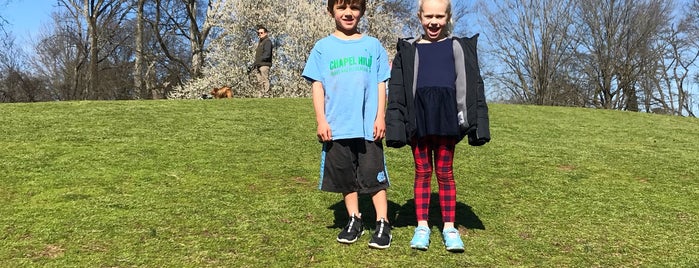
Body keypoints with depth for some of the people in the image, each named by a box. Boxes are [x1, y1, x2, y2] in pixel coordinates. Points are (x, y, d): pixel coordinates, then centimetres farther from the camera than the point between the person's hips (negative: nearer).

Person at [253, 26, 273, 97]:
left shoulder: (267, 41, -4)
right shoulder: (260, 42, 25)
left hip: (264, 65, -9)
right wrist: (255, 64, 13)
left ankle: (266, 94, -12)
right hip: (259, 65, 9)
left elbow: (267, 54, -16)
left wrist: (257, 61, -20)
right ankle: (261, 95, 9)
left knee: (265, 80, -11)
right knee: (260, 81, 7)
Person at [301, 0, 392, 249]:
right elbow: (317, 85, 3)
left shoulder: (373, 46, 6)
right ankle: (354, 220, 24)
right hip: (337, 126, 1)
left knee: (374, 175, 0)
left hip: (368, 126, -1)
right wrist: (321, 120, -4)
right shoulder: (323, 47, 5)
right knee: (345, 177, 10)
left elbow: (381, 84, 6)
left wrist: (380, 117, -2)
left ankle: (383, 223, 8)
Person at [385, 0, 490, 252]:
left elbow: (472, 85, 4)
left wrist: (477, 124, -4)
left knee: (445, 173, 5)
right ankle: (422, 226, 14)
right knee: (422, 172, 6)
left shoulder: (459, 47, 8)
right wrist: (395, 126, -5)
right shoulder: (408, 49, 8)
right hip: (418, 116, 1)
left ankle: (449, 227, 13)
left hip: (447, 116, 0)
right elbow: (397, 90, 4)